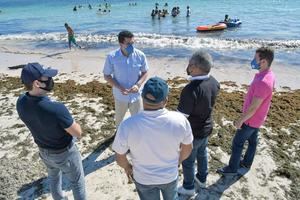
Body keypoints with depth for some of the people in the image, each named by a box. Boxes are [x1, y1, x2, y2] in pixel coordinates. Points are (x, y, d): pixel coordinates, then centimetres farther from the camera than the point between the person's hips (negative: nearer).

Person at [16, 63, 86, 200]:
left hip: (43, 151, 7)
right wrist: (70, 120, -8)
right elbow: (78, 133, -26)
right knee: (77, 183, 19)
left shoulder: (21, 102, -17)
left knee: (54, 178, 34)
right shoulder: (56, 108, -40)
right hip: (64, 153, -7)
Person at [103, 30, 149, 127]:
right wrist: (119, 87, -24)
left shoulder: (140, 55, -15)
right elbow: (107, 75, -9)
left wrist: (138, 85, -22)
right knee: (119, 118, 25)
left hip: (136, 95, 0)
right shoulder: (112, 57, -19)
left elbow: (145, 72, -3)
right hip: (120, 95, 0)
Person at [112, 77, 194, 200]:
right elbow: (188, 148, -8)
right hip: (170, 175, 1)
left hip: (143, 179, -1)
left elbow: (120, 158, -15)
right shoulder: (180, 120, -26)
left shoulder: (128, 125, -31)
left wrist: (127, 167, 7)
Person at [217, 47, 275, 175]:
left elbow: (253, 107, -29)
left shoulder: (263, 82, -35)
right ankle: (247, 162, 43)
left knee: (237, 143, 6)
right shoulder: (269, 75, -2)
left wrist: (240, 120, -16)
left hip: (251, 120, -9)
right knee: (252, 140, 23)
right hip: (257, 118, 9)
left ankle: (232, 168, 23)